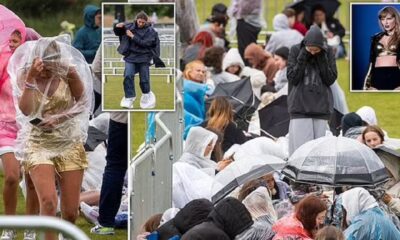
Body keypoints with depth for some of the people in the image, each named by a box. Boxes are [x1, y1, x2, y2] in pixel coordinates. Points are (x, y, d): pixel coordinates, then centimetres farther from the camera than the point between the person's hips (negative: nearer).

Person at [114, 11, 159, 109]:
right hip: (130, 57, 1)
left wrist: (132, 36, -16)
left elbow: (145, 43, -15)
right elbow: (117, 32, 13)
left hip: (144, 58, -1)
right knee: (128, 76, -17)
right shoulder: (130, 27, 4)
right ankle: (129, 99, -14)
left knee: (144, 79, 4)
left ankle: (146, 96, 31)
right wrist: (118, 27, -9)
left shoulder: (150, 31, -2)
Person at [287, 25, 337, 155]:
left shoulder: (328, 52, 1)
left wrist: (321, 59, -13)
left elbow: (331, 79, -3)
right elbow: (292, 78, -6)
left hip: (321, 105, 2)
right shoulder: (296, 51, -2)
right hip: (300, 105, -2)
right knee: (301, 145, -10)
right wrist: (303, 57, -14)